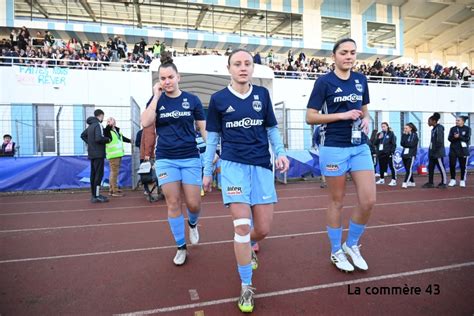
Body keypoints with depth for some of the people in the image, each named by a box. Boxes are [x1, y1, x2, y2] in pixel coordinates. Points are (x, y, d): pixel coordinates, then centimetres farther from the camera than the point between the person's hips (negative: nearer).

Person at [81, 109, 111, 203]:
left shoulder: (90, 125, 15)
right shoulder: (98, 125, -14)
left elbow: (83, 135, 26)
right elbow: (98, 138, -26)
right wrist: (108, 139, -11)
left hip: (92, 154, 9)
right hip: (98, 154, -9)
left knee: (93, 174, 12)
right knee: (99, 174, -7)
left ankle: (94, 194, 19)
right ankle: (96, 196, -7)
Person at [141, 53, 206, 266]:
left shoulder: (192, 100, 2)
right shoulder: (157, 100, 4)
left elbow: (204, 128, 5)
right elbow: (145, 123, -12)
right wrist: (156, 96, -10)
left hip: (190, 158, -1)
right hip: (165, 159, 1)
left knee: (193, 204, 0)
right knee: (173, 204, 3)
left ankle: (193, 224, 37)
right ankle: (181, 247, 20)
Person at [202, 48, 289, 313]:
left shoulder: (263, 94, 7)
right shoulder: (218, 99, 3)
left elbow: (272, 129, 13)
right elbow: (212, 137, 8)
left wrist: (281, 153, -4)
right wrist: (207, 171, 11)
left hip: (262, 166, 2)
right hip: (233, 165, -2)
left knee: (263, 229, 6)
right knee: (242, 226, -10)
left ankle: (247, 248, 44)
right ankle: (246, 286, 10)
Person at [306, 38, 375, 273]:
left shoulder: (361, 80, 10)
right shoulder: (324, 82, -6)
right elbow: (310, 117, -9)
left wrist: (366, 120, 0)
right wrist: (343, 115, -17)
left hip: (360, 146, 5)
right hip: (334, 148, -5)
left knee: (369, 200, 1)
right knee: (337, 201, 5)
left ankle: (352, 245, 24)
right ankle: (336, 251, 24)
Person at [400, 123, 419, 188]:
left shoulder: (414, 135, -1)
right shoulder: (405, 135, 13)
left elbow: (412, 144, -13)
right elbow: (402, 143, -1)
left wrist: (405, 144, -5)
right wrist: (404, 135, -5)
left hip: (411, 155, -6)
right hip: (404, 154, 6)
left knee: (409, 169, -11)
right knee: (407, 169, 10)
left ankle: (405, 183, -18)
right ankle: (412, 182, 22)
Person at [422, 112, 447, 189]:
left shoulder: (439, 128, -13)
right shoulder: (433, 129, 14)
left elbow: (439, 141, -19)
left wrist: (435, 150, -17)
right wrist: (431, 151, 12)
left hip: (438, 153, -9)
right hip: (432, 153, 9)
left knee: (441, 167, 0)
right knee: (430, 167, 10)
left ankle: (444, 183, 9)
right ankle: (430, 183, 16)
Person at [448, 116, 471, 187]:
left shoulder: (467, 129, 1)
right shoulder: (452, 129, 7)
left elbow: (467, 139, -8)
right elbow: (449, 138, 0)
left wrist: (459, 137, -20)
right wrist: (454, 137, -19)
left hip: (463, 151, -1)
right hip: (453, 150, 2)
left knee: (463, 166, 3)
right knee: (452, 165, -1)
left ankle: (462, 181, 13)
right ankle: (453, 180, 11)